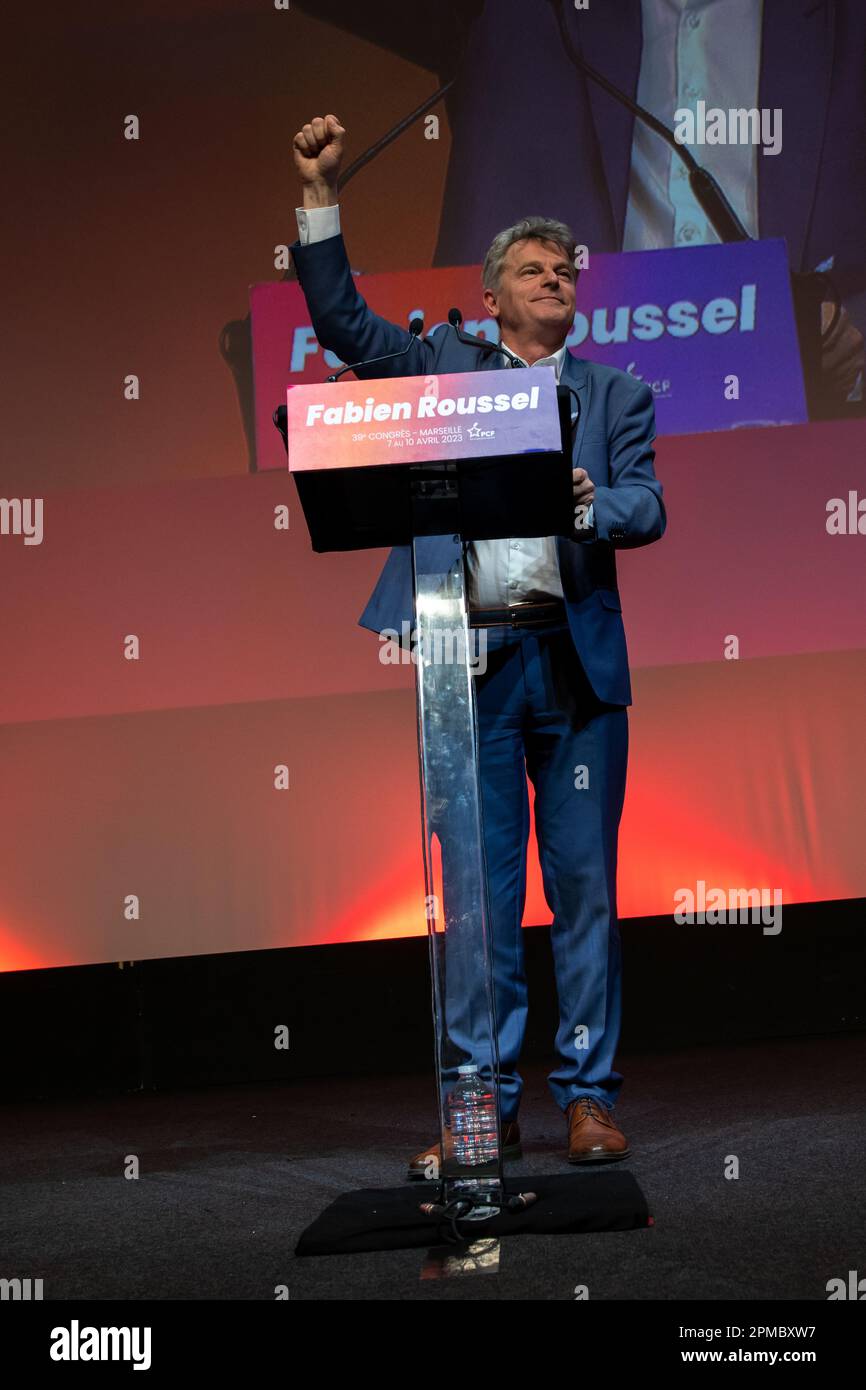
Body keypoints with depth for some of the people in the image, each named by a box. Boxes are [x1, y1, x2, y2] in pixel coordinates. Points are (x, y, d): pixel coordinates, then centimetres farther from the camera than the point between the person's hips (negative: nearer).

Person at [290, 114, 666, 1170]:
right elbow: (340, 319, 8)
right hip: (474, 663, 0)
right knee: (480, 894, 2)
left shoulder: (615, 392, 14)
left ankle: (588, 1096, 11)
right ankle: (485, 1107, 10)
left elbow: (647, 509, 2)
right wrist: (320, 192, 1)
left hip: (576, 660, 0)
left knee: (584, 885, 1)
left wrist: (589, 504, -20)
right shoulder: (443, 367, 15)